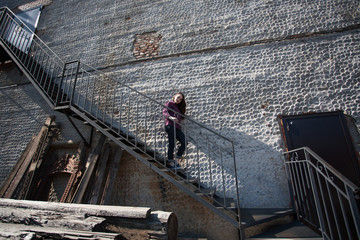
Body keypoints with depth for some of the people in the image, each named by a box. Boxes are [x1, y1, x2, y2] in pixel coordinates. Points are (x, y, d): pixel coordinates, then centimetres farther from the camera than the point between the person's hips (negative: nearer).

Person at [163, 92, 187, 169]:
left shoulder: (179, 107, 30)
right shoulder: (169, 103, 10)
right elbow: (164, 112, -6)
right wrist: (171, 117, -22)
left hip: (177, 127, 7)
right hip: (170, 125, -6)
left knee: (184, 143, -7)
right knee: (172, 144, -10)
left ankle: (176, 161, 2)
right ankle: (171, 162, -2)